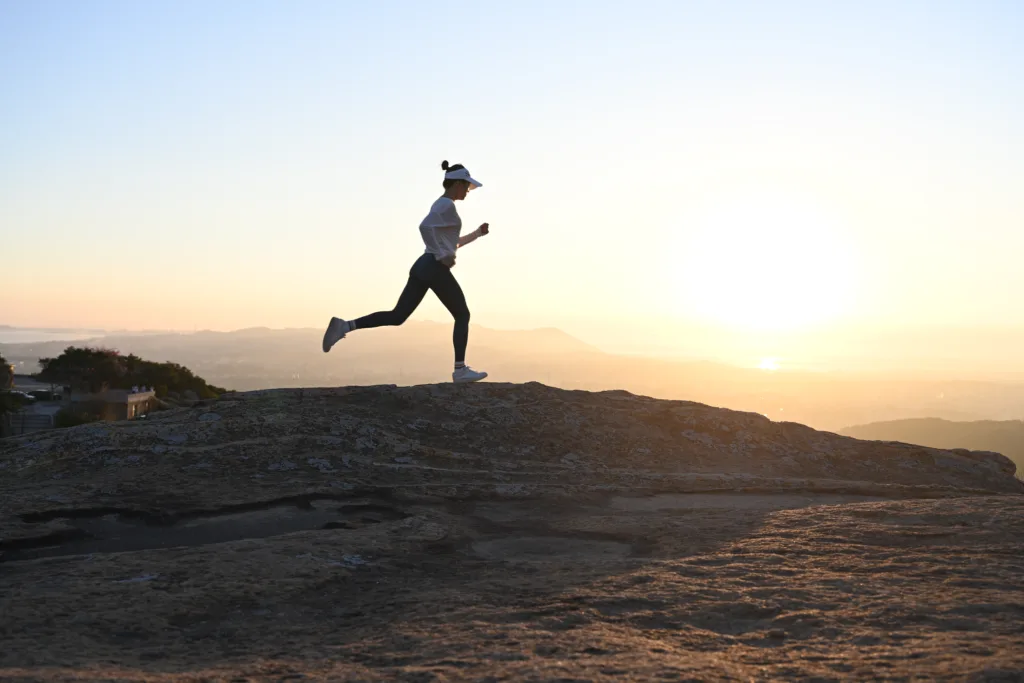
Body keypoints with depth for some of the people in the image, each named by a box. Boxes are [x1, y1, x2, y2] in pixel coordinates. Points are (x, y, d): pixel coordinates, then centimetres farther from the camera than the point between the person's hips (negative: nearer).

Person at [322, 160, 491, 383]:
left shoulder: (441, 204, 24)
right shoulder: (447, 205, -8)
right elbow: (425, 227, -26)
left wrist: (478, 233, 27)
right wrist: (442, 257, -21)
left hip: (422, 266, 9)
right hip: (436, 268, -9)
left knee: (397, 316, 4)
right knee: (462, 315, 4)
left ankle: (345, 325, -7)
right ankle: (460, 370, 4)